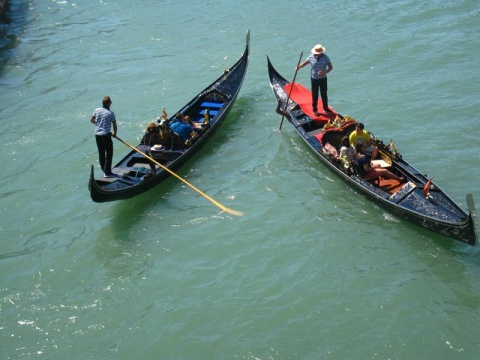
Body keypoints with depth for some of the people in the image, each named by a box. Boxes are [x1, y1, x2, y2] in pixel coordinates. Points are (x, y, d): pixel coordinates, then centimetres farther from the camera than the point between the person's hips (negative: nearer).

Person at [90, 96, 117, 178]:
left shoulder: (97, 110, 2)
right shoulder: (110, 113, -12)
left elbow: (91, 120, 15)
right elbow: (114, 125, -5)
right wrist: (115, 133, 13)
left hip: (97, 134, 6)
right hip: (106, 135, -6)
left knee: (101, 153, 15)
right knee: (109, 153, 1)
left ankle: (104, 170, 23)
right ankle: (107, 172, 0)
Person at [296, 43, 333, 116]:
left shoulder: (325, 57, -13)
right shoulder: (311, 57, -8)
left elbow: (331, 67, -11)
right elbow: (305, 63, 5)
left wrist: (325, 72, -28)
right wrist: (299, 67, -14)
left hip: (323, 79, -1)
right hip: (314, 79, 1)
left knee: (324, 94, 10)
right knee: (314, 95, 8)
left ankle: (326, 108, 25)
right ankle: (315, 110, 21)